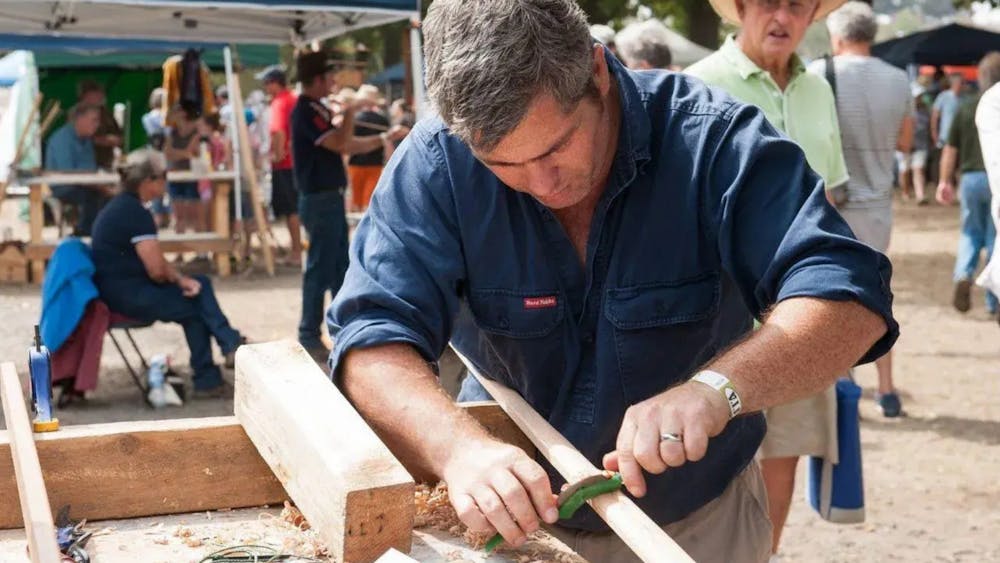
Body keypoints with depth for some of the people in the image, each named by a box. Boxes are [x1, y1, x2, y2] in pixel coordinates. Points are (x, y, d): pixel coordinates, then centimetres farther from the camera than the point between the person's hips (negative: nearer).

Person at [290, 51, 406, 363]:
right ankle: (310, 338, 2)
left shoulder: (317, 109, 13)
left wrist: (386, 137, 14)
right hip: (320, 201, -10)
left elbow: (348, 145, 18)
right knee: (320, 269, -5)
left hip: (330, 199, 10)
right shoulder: (306, 111, -17)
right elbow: (341, 144, -25)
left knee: (340, 266, 15)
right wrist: (350, 110, -16)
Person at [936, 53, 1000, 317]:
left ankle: (963, 275, -9)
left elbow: (951, 149, 6)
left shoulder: (966, 107, 4)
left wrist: (945, 181, 13)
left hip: (970, 178, 3)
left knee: (971, 233, 18)